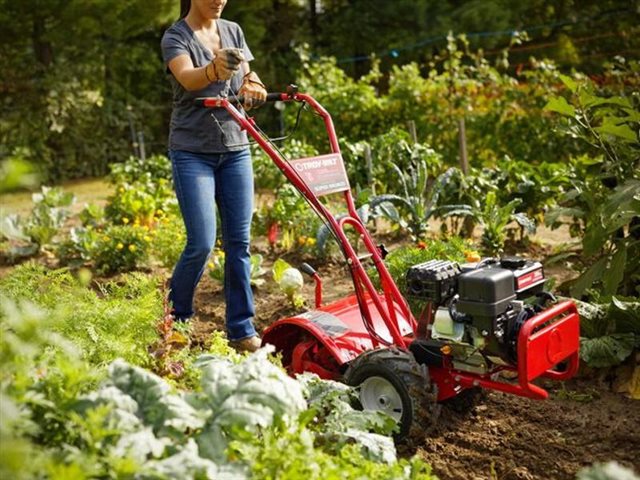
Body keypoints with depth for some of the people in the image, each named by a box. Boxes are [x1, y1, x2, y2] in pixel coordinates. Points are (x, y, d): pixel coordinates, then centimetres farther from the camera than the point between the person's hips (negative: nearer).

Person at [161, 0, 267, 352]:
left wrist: (252, 85, -17)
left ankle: (242, 331, 10)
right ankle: (174, 320, 14)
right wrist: (214, 70, -48)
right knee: (201, 244, -10)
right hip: (193, 152, -5)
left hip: (235, 148, 5)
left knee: (239, 242, 2)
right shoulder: (175, 37, -5)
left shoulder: (233, 31, 12)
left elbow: (247, 76, 9)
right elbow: (187, 77, -24)